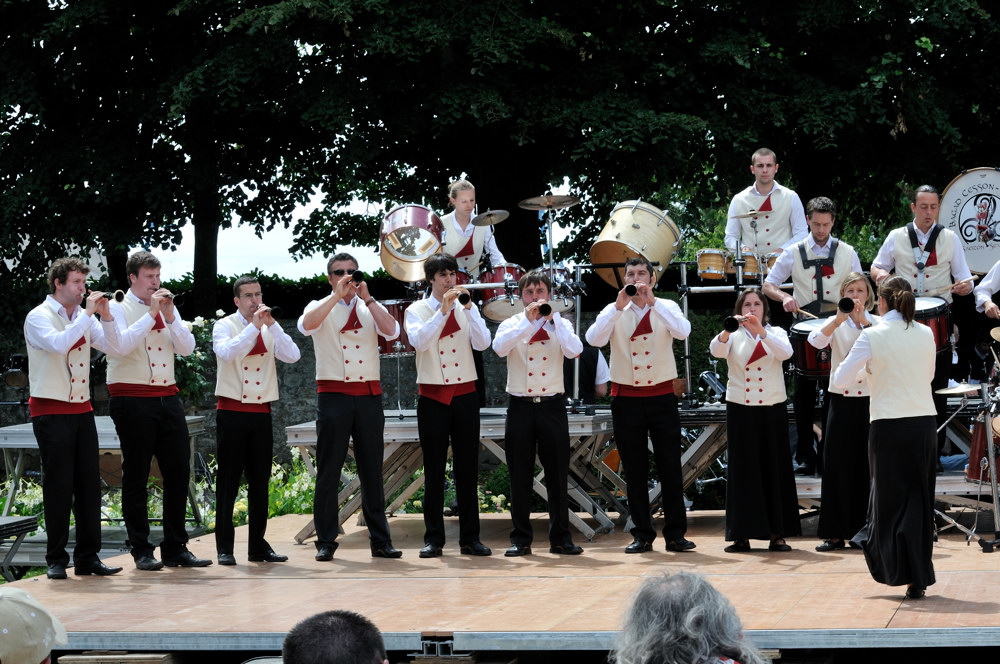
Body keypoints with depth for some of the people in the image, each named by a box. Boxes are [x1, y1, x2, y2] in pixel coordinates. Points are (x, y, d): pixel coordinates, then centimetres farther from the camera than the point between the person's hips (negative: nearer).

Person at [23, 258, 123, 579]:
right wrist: (87, 314, -22)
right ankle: (56, 560, 1)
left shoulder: (83, 317, 11)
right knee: (59, 484, -5)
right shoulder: (39, 317, -7)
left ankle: (87, 556, 10)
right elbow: (58, 344, -26)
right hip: (51, 411, -6)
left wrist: (105, 316, -9)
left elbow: (113, 347, 4)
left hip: (81, 409, 6)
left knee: (89, 483, 4)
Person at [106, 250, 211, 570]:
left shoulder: (167, 308, 14)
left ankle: (175, 548, 11)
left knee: (179, 472, 3)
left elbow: (187, 347, 4)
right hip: (132, 398, -5)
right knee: (136, 476, 1)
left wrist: (169, 315, -7)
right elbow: (122, 344, -19)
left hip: (168, 397, 5)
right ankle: (142, 551, 7)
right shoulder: (118, 308, -2)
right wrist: (151, 313, -18)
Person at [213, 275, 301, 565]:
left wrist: (271, 324, -11)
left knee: (260, 482, 7)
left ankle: (258, 545, 14)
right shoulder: (225, 326, -1)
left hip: (261, 413, 4)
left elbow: (292, 356, -6)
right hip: (232, 411, -4)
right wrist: (254, 326, -20)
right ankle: (224, 547, 3)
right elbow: (226, 353, -22)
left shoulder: (270, 329, 10)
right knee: (228, 481, -1)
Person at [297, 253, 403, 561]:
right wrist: (337, 295, -17)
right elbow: (306, 325, -16)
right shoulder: (321, 307, 7)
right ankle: (326, 541, 3)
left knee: (372, 470, 5)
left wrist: (367, 298, -11)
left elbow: (392, 330, -7)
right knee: (328, 471, -1)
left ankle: (380, 540, 9)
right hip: (333, 394, -2)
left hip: (369, 395, 2)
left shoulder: (371, 309, 12)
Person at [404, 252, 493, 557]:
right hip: (432, 396, -2)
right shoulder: (417, 310, 1)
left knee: (467, 468, 3)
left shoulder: (466, 308, 7)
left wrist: (468, 308, -15)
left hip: (464, 395, 2)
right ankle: (433, 538, 6)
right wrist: (443, 309, -22)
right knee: (434, 470, 2)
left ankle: (470, 538, 8)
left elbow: (483, 343, -8)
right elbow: (419, 341, -19)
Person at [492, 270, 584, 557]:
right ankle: (521, 538, 9)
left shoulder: (559, 324, 8)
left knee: (557, 473, 2)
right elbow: (499, 347, -16)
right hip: (520, 405, 0)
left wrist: (553, 317, -13)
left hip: (551, 404, 0)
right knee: (520, 475, 3)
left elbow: (574, 350, -12)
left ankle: (560, 538, 9)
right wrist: (528, 321, -20)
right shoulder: (512, 324, 6)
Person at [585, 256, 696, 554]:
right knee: (634, 470, 5)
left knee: (670, 467, 0)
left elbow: (683, 331, -19)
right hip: (627, 398, 1)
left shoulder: (666, 308, 2)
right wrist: (619, 306, -21)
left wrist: (652, 301, -22)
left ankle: (675, 534, 7)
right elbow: (593, 339, -14)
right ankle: (642, 535, 12)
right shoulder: (614, 312, 3)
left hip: (662, 398, -1)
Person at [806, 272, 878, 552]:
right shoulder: (836, 323, 5)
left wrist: (863, 320, -21)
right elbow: (815, 341, -16)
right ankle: (835, 533, 3)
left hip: (871, 400, 0)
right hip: (842, 400, 0)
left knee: (867, 466, 2)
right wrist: (840, 319, -27)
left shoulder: (878, 323, 6)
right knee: (837, 464, -2)